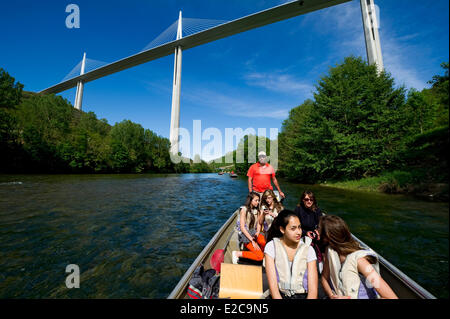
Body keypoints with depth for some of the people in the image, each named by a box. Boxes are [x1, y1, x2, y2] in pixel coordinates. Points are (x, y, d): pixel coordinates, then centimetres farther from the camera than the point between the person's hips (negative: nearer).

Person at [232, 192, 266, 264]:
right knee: (260, 256, -19)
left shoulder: (257, 210, 8)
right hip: (245, 234, -5)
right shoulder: (244, 209, -12)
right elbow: (242, 227, -15)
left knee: (264, 241, -29)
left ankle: (261, 252, 2)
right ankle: (237, 254, -6)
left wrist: (258, 233, -14)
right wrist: (252, 241, -19)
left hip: (254, 232, 5)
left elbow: (258, 224, 8)